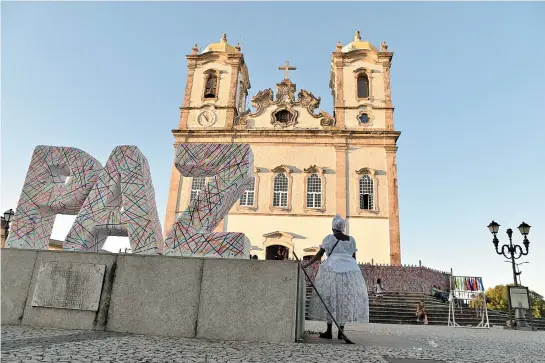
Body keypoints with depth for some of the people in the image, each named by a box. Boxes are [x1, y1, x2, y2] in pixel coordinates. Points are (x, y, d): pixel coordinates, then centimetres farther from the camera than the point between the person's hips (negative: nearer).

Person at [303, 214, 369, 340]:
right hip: (350, 270, 3)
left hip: (333, 269, -3)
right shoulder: (351, 239, 11)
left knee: (330, 298, 2)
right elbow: (354, 257, 12)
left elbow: (319, 255, -1)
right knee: (346, 298, 7)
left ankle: (329, 331, 3)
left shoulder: (329, 238, 1)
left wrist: (306, 265, 3)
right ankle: (341, 332, 7)